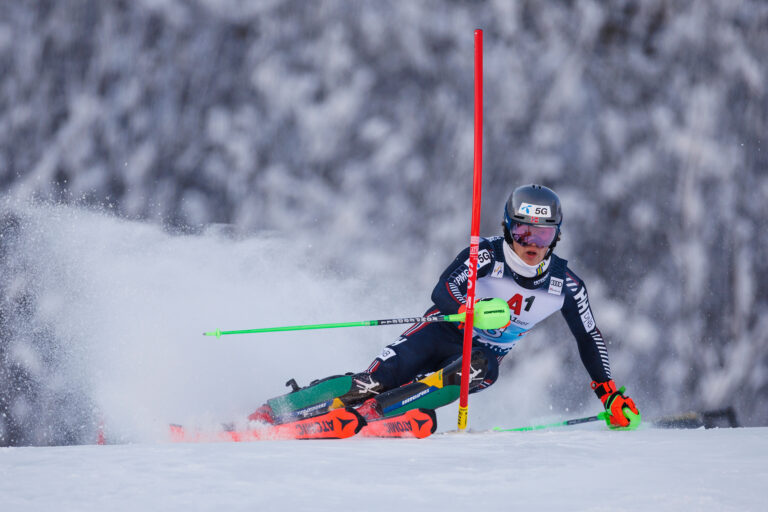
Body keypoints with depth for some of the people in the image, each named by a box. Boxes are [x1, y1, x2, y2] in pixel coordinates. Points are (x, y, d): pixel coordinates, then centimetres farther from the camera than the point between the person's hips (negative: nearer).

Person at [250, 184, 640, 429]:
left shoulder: (565, 285, -6)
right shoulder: (487, 254, -15)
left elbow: (589, 337, 8)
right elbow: (443, 290, -27)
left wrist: (609, 392, 2)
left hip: (484, 355, 2)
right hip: (443, 332, -2)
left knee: (477, 371, -36)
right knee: (379, 378, -26)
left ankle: (363, 415, -44)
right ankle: (268, 414, -28)